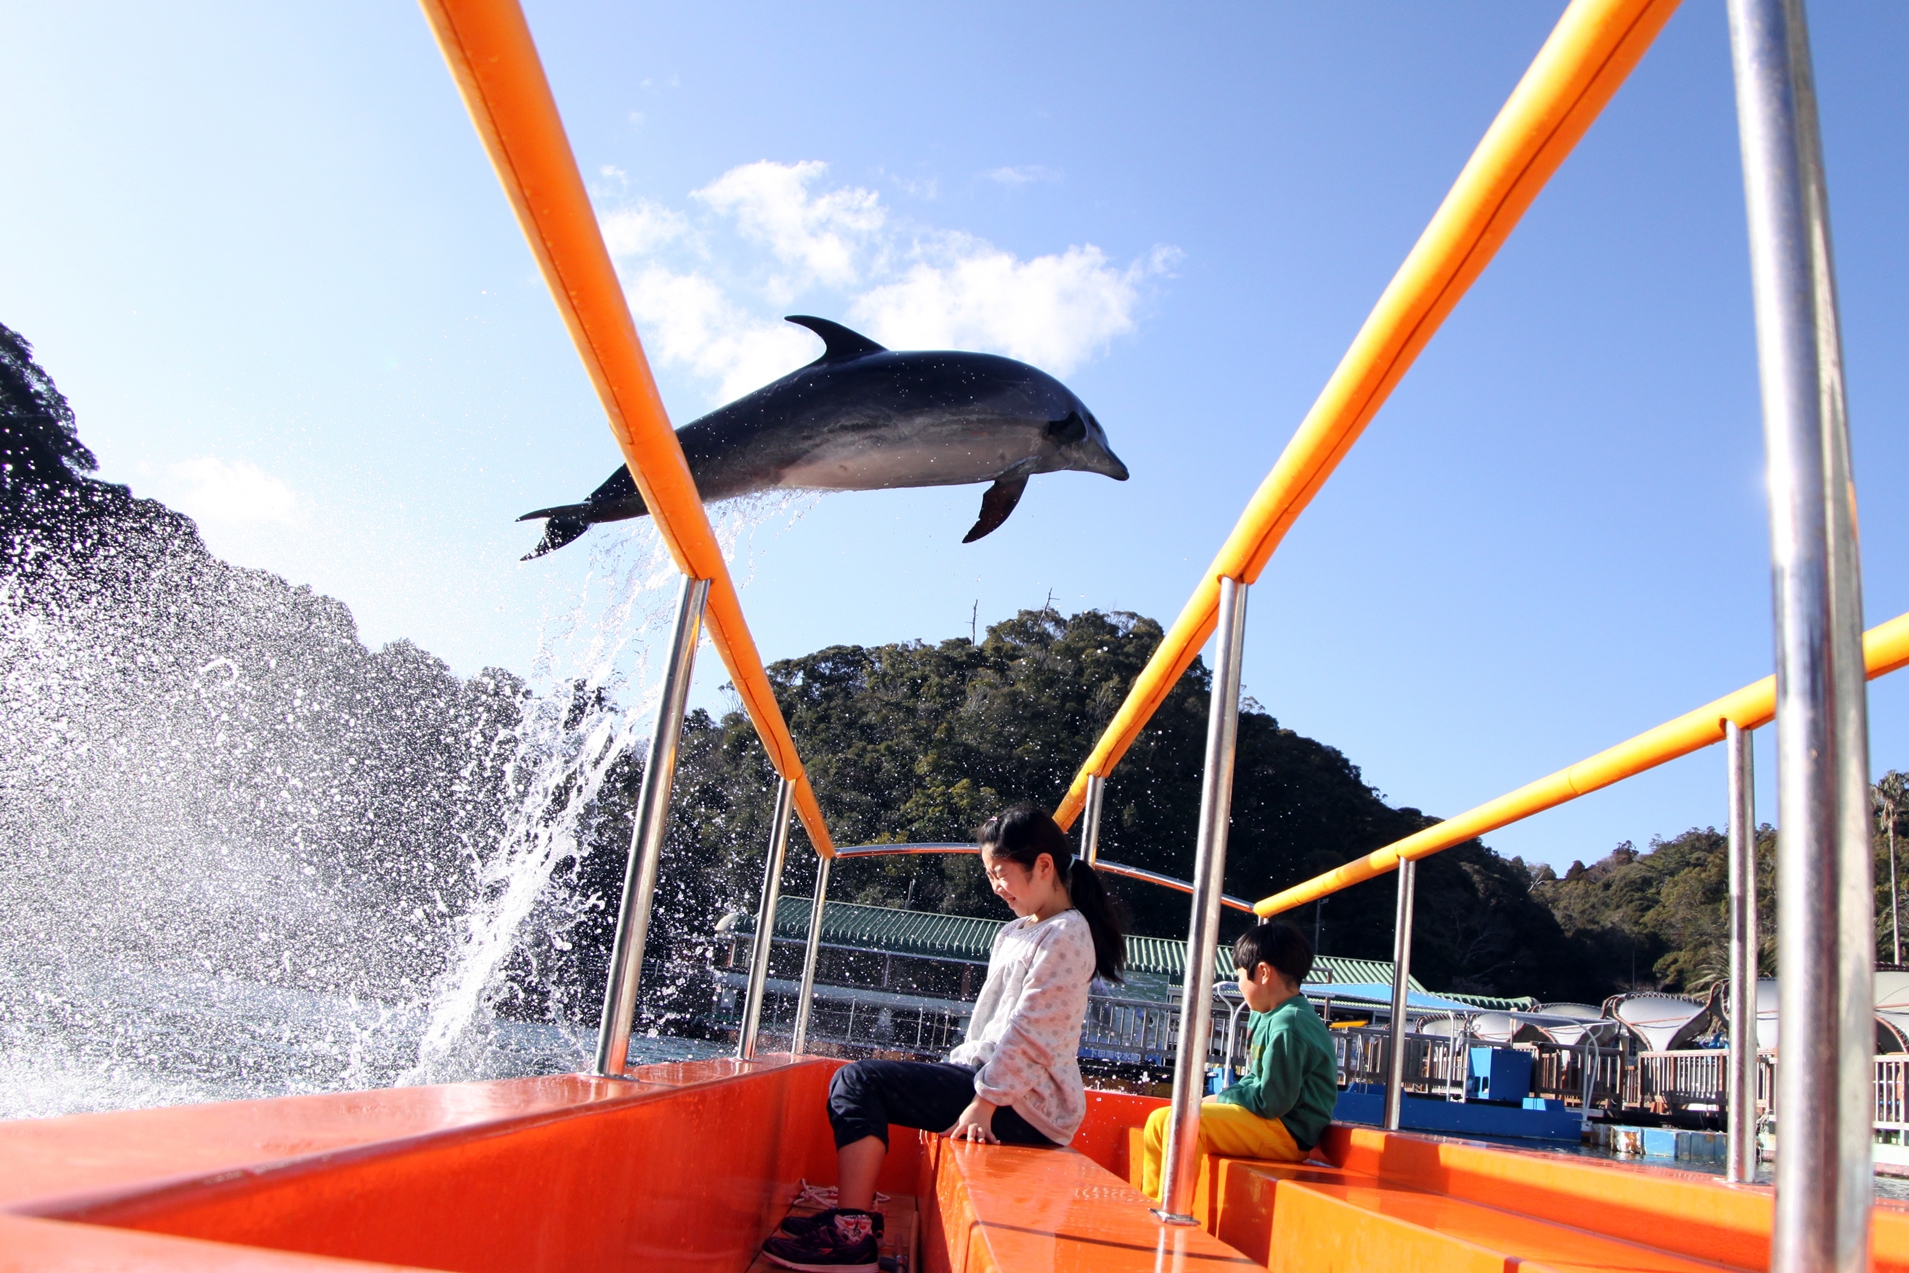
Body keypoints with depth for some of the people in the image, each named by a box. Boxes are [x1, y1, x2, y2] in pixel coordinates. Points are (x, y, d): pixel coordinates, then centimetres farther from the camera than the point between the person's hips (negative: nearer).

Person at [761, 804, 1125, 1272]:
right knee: (861, 1079, 17)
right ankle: (856, 1214, 15)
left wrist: (983, 1101, -22)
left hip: (1025, 1104, -11)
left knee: (859, 1082, -17)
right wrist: (950, 1079, 14)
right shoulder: (1013, 934, 18)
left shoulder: (1065, 937, -13)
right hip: (989, 1075, 11)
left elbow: (1028, 1032, -20)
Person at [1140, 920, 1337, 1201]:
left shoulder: (1288, 1026, -19)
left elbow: (1271, 1101, -21)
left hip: (1289, 1133, -10)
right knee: (1160, 1119, 7)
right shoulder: (1269, 1017, 13)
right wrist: (1222, 1100, 3)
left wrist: (1219, 1100, -9)